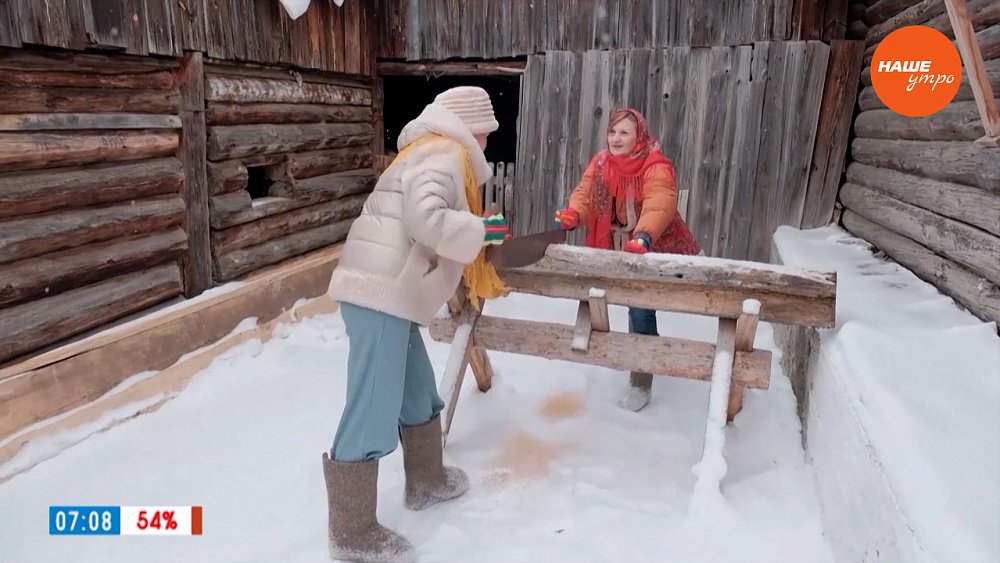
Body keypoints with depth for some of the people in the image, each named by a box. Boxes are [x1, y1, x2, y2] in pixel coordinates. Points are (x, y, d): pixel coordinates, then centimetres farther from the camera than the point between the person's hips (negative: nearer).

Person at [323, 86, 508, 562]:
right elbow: (425, 220, -23)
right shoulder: (444, 154, -7)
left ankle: (426, 482, 39)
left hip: (386, 294, 11)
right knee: (373, 411, -5)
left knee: (417, 393, 21)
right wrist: (482, 232, -11)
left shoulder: (433, 153, 25)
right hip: (380, 296, -11)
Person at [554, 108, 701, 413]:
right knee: (634, 306, 22)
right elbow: (585, 194, -12)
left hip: (654, 251, -6)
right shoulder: (599, 163, -3)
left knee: (641, 310, -11)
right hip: (619, 250, 6)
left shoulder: (656, 168, -23)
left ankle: (641, 382, 4)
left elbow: (659, 205, -39)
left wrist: (643, 237, -57)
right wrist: (572, 215, -35)